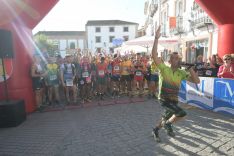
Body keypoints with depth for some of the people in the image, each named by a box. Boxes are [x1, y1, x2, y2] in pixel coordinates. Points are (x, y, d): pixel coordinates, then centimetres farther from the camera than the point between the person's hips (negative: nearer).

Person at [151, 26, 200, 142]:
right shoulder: (164, 69, -13)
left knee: (166, 118, 20)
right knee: (182, 113, -23)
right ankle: (168, 124, 6)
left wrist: (191, 70, -16)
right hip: (164, 99, -6)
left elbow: (197, 81, -2)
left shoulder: (182, 73, 0)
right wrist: (156, 38, -29)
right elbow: (154, 55, -24)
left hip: (174, 100, 6)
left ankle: (155, 130, 46)